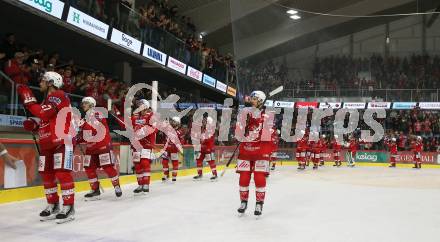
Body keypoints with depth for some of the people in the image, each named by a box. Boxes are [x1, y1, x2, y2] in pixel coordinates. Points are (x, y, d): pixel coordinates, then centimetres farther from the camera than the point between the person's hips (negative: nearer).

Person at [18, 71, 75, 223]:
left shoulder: (59, 95, -9)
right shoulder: (47, 100, 22)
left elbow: (44, 113, -24)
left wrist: (29, 100, -15)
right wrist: (33, 125, 10)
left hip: (62, 140, -10)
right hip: (47, 142, 10)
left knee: (62, 173, -14)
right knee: (46, 174, 10)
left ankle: (68, 207, -10)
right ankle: (53, 205, 21)